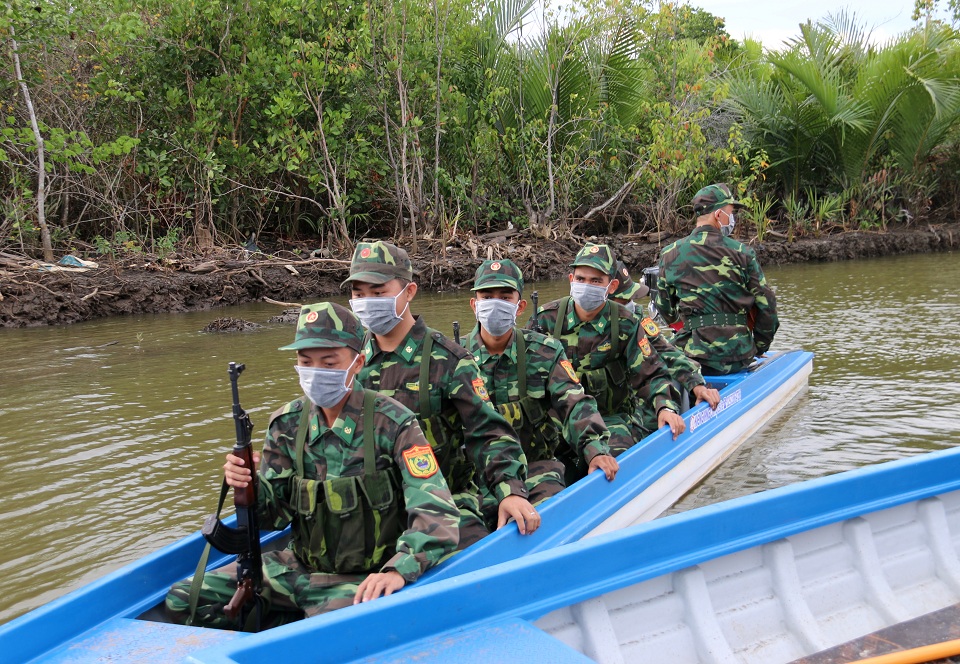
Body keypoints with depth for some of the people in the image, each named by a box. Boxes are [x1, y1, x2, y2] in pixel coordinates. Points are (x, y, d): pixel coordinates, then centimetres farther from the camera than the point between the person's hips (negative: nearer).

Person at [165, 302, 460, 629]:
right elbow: (276, 515, 3)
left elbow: (437, 514, -20)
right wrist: (250, 487, -20)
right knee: (182, 601, -4)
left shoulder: (393, 424, -14)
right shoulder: (287, 423, 0)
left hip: (363, 579, -5)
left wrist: (398, 570, -36)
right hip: (300, 566, 5)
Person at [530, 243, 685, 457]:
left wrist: (666, 407, -19)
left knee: (617, 455, -30)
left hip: (611, 416, -1)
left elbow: (652, 372, -2)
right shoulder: (548, 317, -4)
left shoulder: (624, 324, -4)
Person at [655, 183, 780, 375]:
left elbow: (666, 311, 9)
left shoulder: (670, 254, 1)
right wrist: (759, 349, 16)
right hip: (739, 357, 2)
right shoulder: (741, 252, -2)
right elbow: (766, 304, 1)